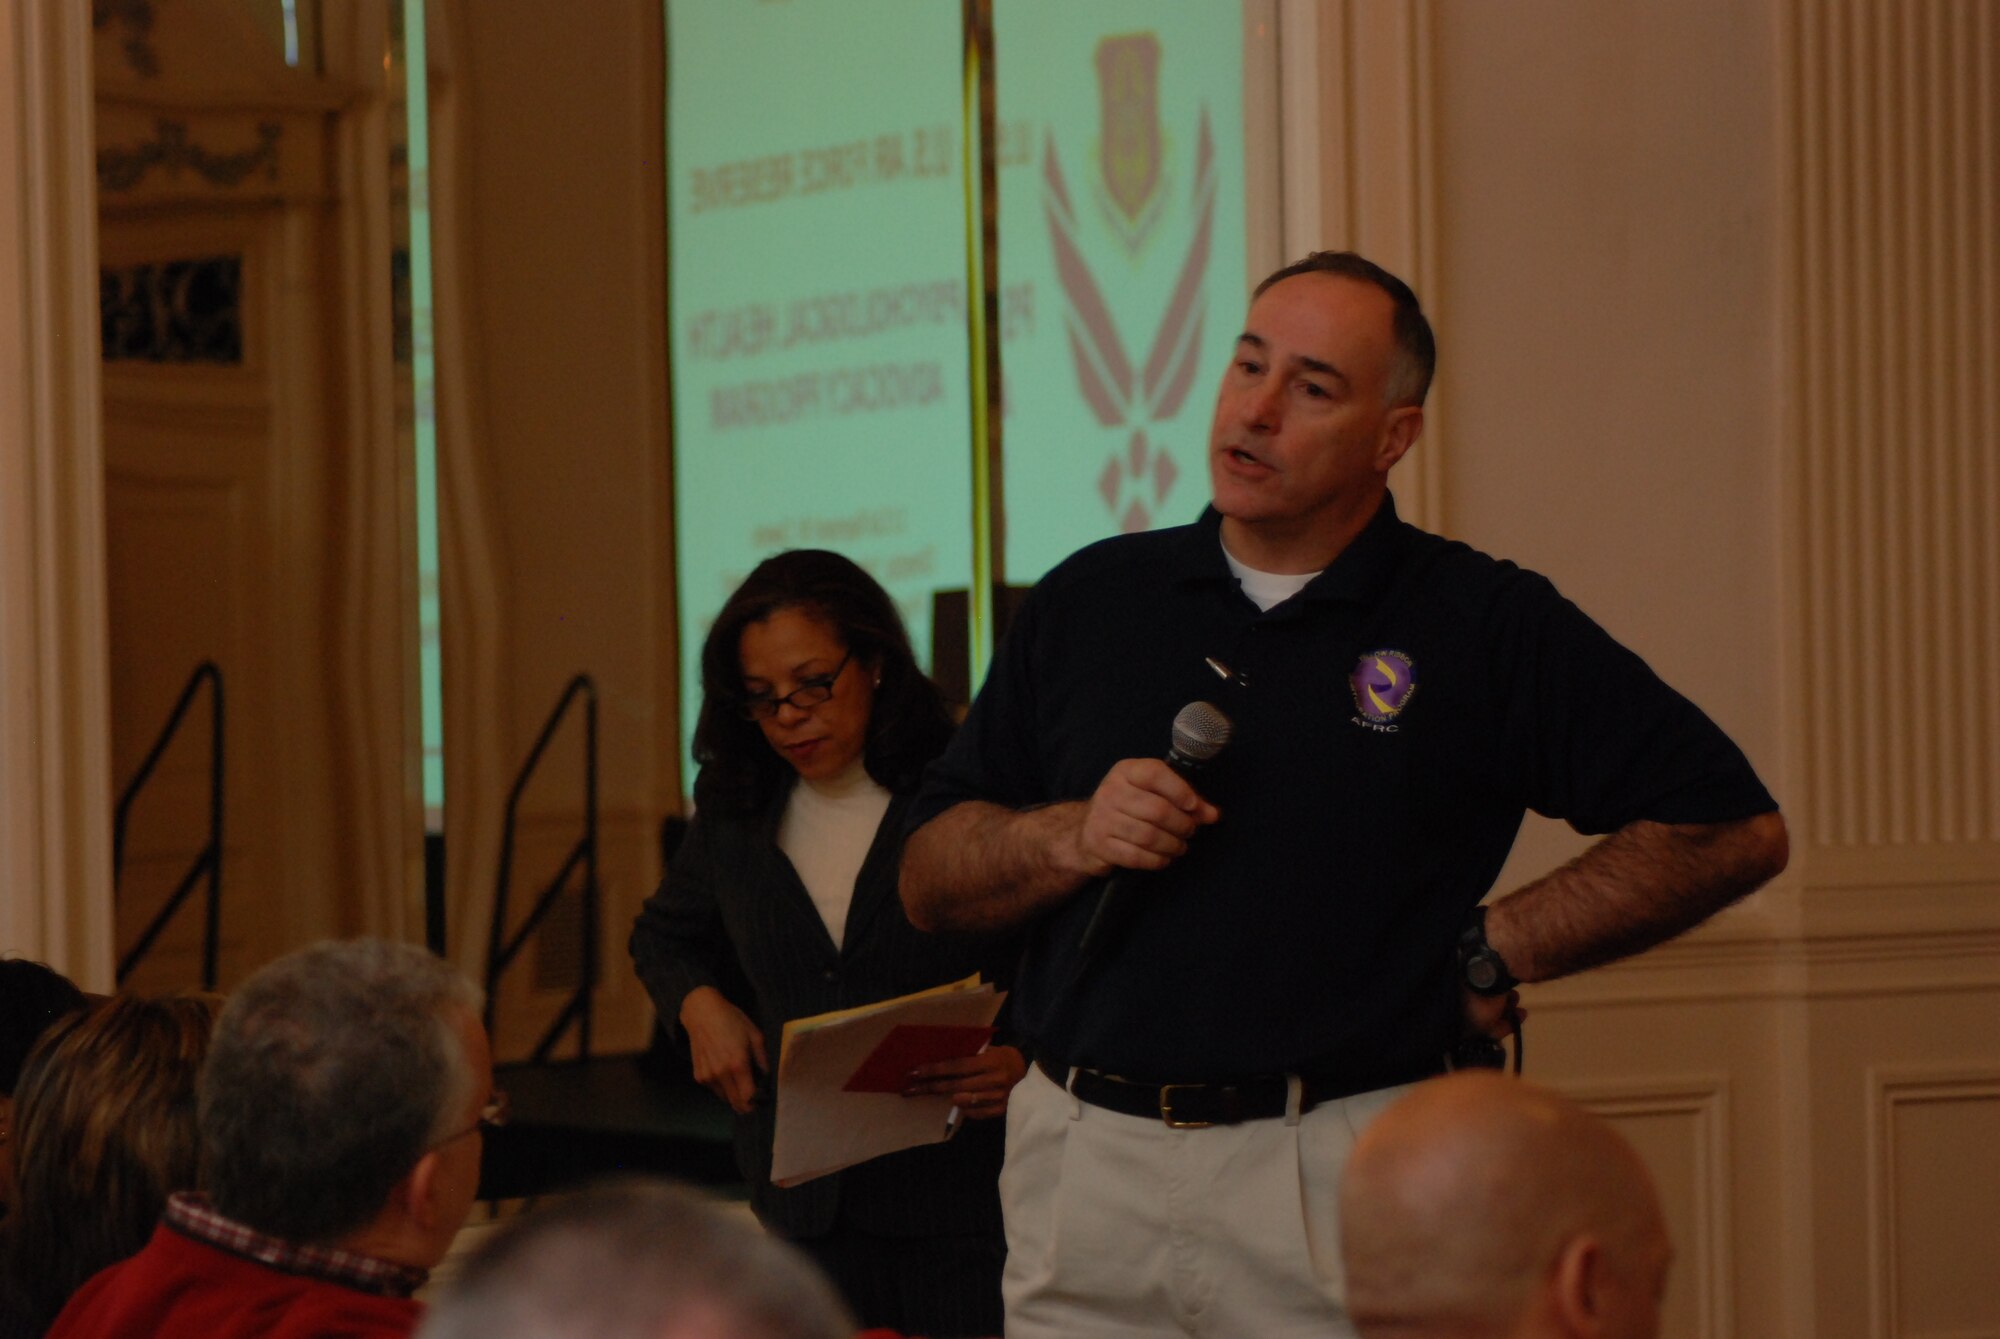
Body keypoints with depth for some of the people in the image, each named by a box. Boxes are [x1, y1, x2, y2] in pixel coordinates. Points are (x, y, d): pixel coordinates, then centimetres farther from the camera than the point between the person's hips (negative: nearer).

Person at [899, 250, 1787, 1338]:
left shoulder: (1487, 627, 2)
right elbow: (929, 880, 14)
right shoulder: (1091, 599, 12)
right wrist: (1076, 836, -6)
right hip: (1083, 1162, 3)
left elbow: (1733, 829, 0)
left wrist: (1491, 956, -2)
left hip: (1338, 1185, -3)